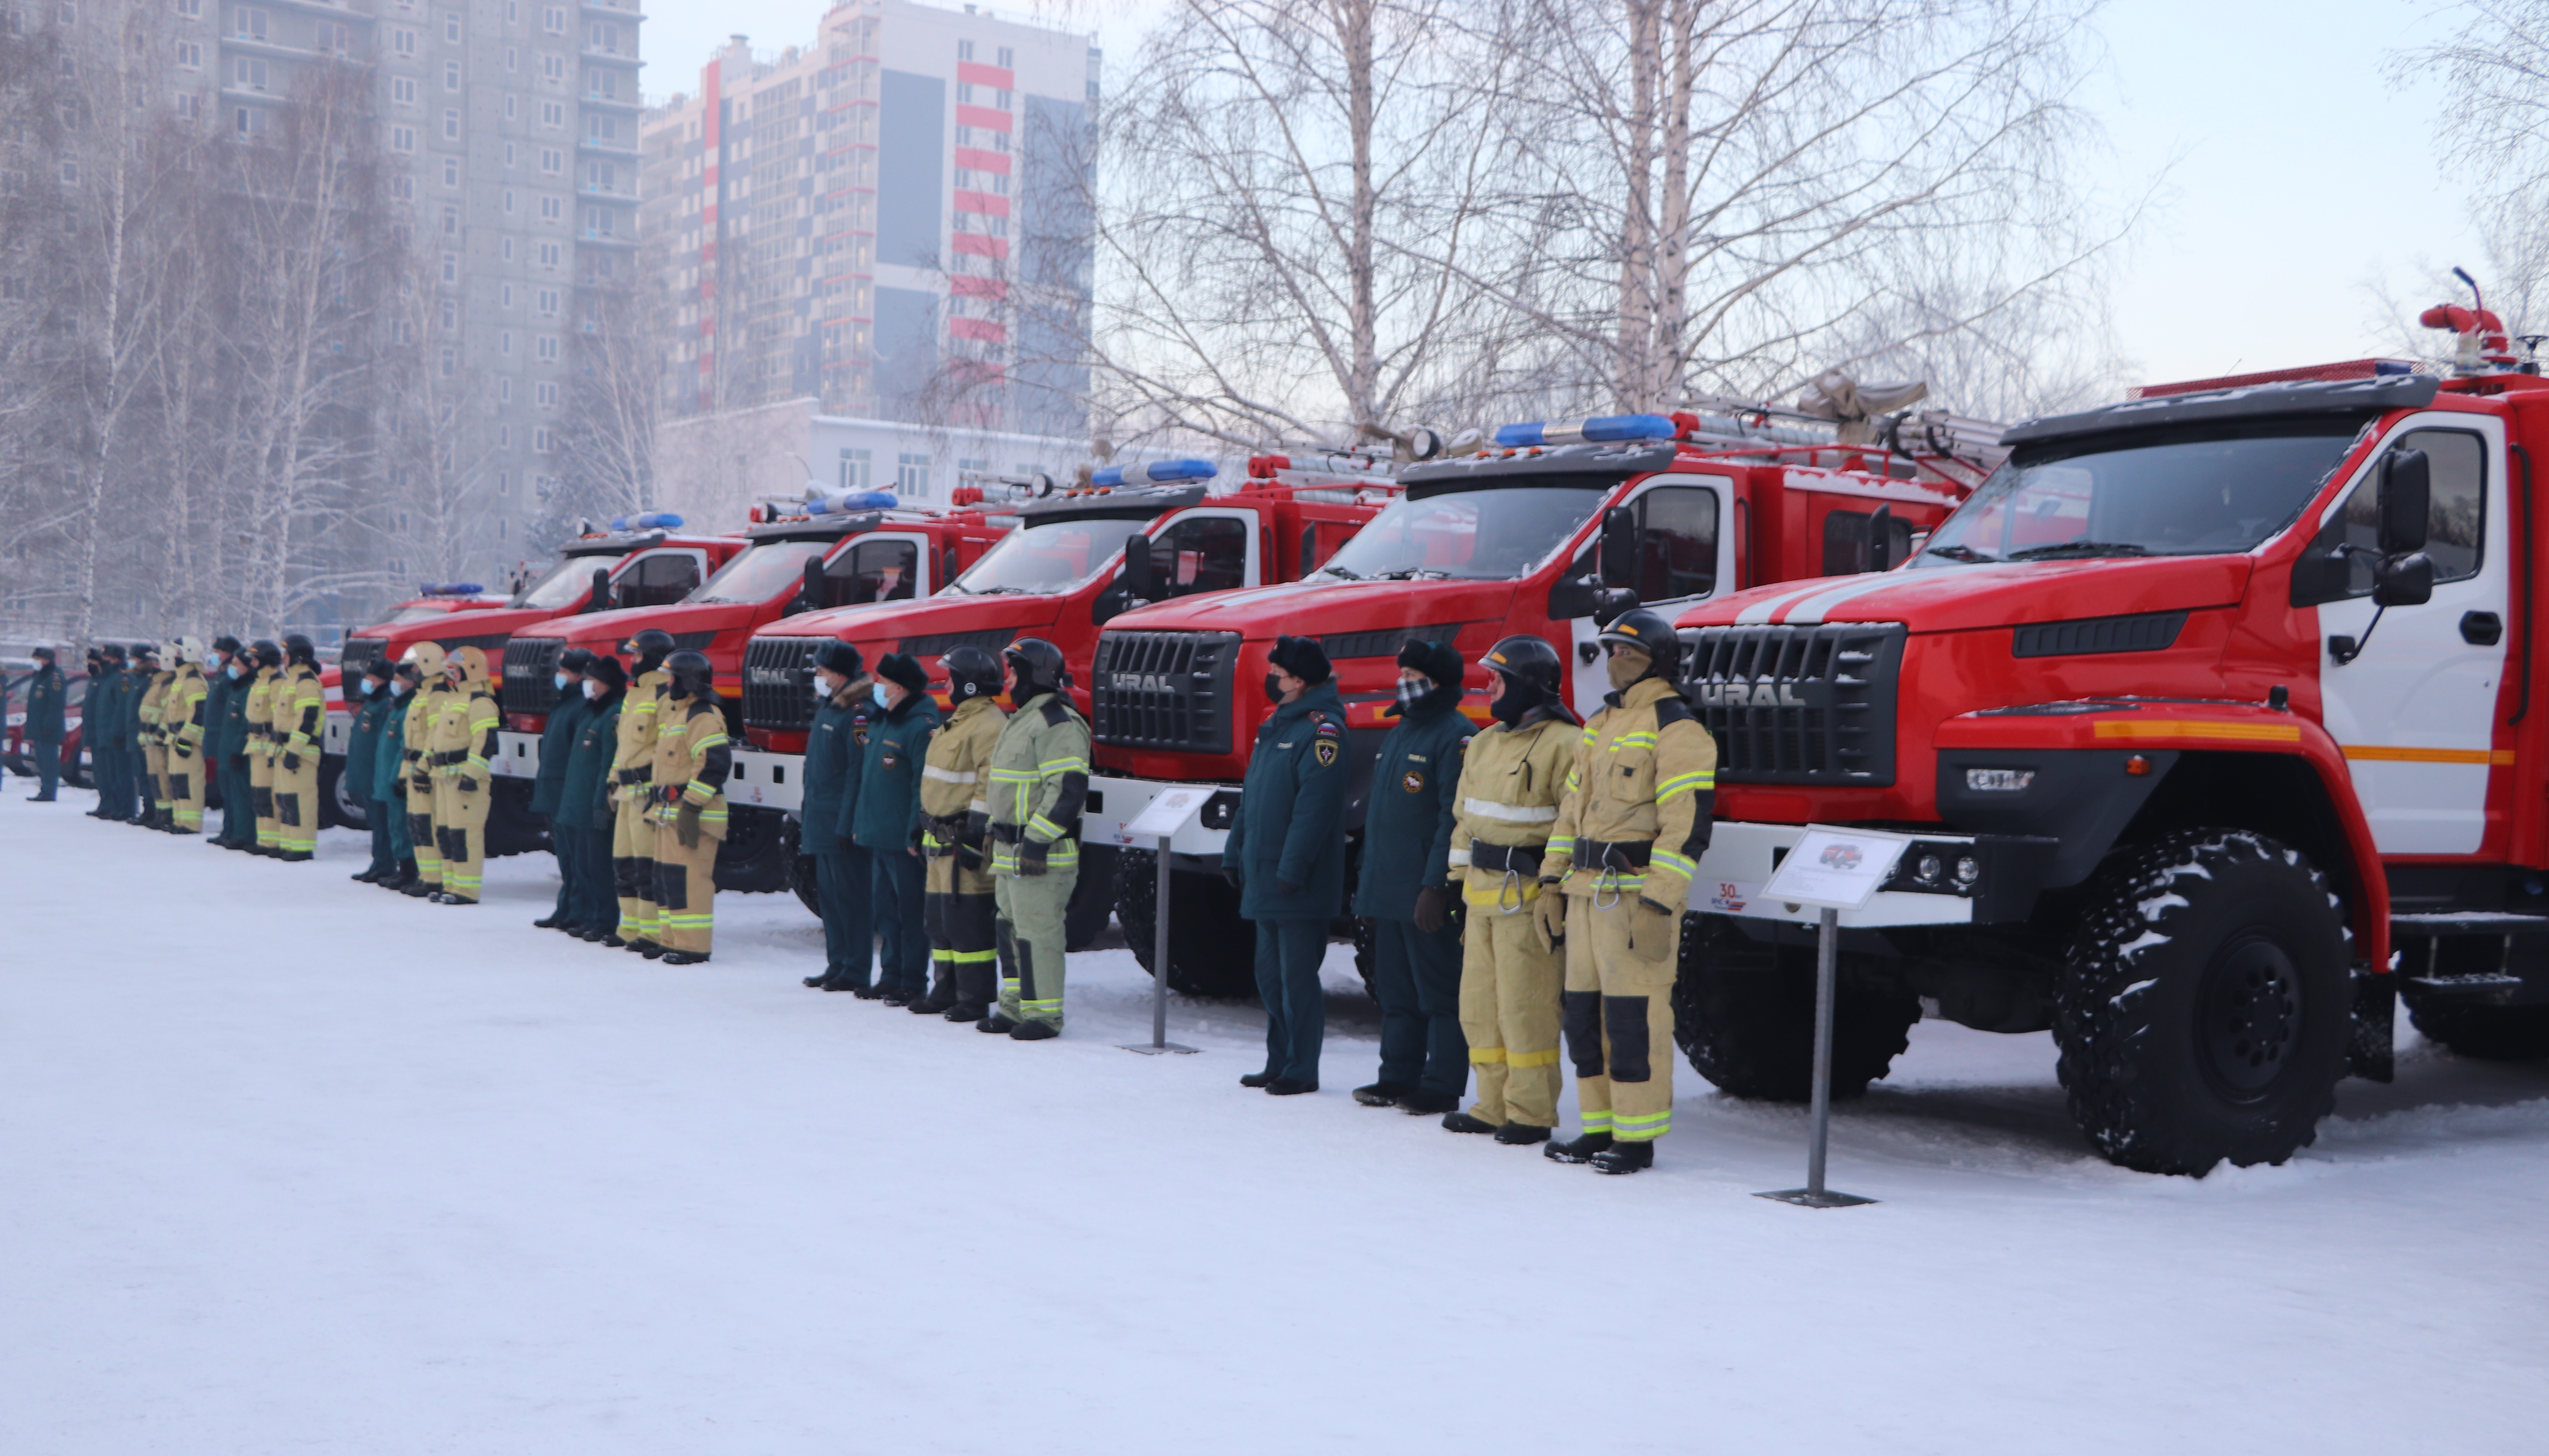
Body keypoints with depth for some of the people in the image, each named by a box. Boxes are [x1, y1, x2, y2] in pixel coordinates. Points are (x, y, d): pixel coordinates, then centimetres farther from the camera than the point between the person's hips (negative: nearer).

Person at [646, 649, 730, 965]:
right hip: (671, 812, 11)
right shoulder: (676, 712, 19)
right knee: (666, 876, 13)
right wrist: (660, 804, 25)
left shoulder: (703, 716, -14)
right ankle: (672, 940, 20)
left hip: (692, 815, -11)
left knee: (687, 879, -10)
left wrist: (691, 807, -24)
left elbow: (716, 762, -24)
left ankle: (693, 948, -8)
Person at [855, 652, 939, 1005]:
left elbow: (925, 786, -18)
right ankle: (891, 976, 21)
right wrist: (859, 823, 19)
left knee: (910, 910, -3)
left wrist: (916, 833, -20)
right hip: (877, 836, 9)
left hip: (901, 840, -9)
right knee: (885, 909, 14)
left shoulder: (920, 726, -14)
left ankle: (913, 982, 2)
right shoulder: (880, 722, 16)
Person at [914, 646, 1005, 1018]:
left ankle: (975, 1000, -2)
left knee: (968, 920, -7)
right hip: (942, 840, 11)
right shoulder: (958, 722, 20)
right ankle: (945, 992, 24)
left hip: (965, 840, -11)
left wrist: (975, 829, -23)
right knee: (939, 919, 15)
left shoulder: (988, 725, -15)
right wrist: (928, 828, 26)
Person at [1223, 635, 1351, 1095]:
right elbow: (1250, 796, 22)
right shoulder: (1275, 726, 17)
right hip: (1264, 877, 9)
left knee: (1297, 975, -4)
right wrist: (1234, 854, 18)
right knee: (1270, 975, 14)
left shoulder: (1320, 730, -14)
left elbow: (1316, 806, -21)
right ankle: (1279, 1063, 22)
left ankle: (1302, 1070, 3)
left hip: (1298, 884, -9)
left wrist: (1292, 867, -23)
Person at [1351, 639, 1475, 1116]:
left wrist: (1436, 885, -22)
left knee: (1440, 993, -2)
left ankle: (1442, 1089, 2)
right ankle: (1398, 1078, 20)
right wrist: (1368, 880, 19)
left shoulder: (1455, 736, -11)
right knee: (1396, 991, 13)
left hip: (1427, 895, -9)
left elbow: (1455, 817, -17)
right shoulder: (1398, 733, 19)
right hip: (1388, 892, 9)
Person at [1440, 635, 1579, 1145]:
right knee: (1479, 1006, 11)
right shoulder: (1484, 744, 16)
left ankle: (1532, 1113, 5)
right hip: (1483, 894, 9)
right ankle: (1495, 1106, 21)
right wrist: (1461, 880, 17)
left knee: (1525, 1007, -5)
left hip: (1529, 897, -9)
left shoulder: (1562, 745, -11)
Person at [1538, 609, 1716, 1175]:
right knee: (1582, 1011, 11)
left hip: (1637, 890, -9)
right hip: (1587, 890, 9)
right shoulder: (1599, 726, 19)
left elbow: (1688, 822, -16)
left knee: (1634, 1017, -6)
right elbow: (1571, 807, 24)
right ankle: (1600, 1128, 20)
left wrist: (1658, 904, -21)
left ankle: (1638, 1138, 1)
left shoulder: (1675, 729, -9)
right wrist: (1551, 881, 17)